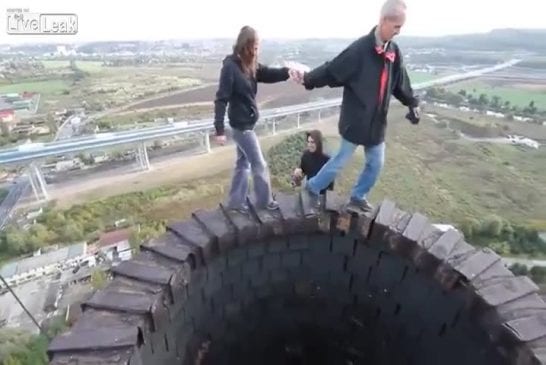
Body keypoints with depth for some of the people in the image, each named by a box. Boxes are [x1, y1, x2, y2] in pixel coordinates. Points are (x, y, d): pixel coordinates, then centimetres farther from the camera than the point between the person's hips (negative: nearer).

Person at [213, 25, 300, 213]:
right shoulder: (230, 66, -19)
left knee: (243, 163, 16)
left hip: (245, 123, 9)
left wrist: (286, 71, -22)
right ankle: (264, 201, 22)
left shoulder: (251, 65, 6)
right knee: (259, 164, 3)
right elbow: (221, 99, -21)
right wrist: (219, 130, -23)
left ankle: (236, 202, 28)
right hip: (241, 124, -9)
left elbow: (269, 74, 0)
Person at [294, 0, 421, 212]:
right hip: (356, 120, -7)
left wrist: (412, 103, 17)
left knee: (376, 163, 14)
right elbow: (332, 71, -15)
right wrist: (308, 79, -19)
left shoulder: (393, 51, 5)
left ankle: (358, 197, 33)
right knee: (341, 160, 4)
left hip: (377, 121, 7)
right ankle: (312, 188, 25)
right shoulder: (360, 49, -17)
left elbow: (400, 83, 16)